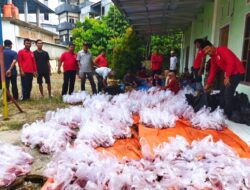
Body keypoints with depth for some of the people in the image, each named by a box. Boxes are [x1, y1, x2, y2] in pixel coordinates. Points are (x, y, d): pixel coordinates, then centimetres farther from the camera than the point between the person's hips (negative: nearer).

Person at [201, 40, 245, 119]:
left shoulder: (221, 50, -14)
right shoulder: (213, 59, 12)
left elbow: (231, 62, -23)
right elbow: (212, 72, 15)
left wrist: (227, 77, -25)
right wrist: (208, 84, 11)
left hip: (237, 72, -10)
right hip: (230, 74, 10)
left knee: (228, 93, -14)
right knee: (223, 93, 12)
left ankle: (228, 116, -6)